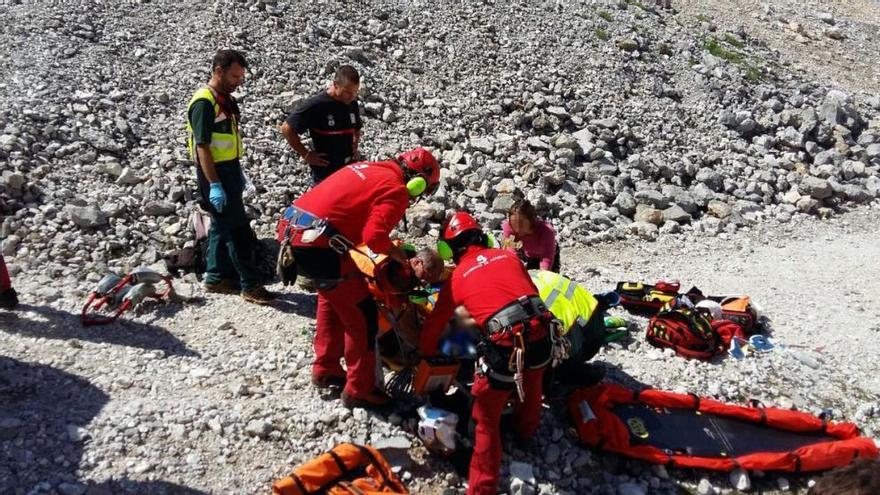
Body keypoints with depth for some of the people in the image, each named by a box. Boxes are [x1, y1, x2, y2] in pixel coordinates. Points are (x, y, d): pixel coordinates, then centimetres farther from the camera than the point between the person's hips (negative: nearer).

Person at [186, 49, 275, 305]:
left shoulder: (225, 99, 12)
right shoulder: (204, 102, -17)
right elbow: (202, 147, -21)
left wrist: (237, 173, 21)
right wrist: (214, 185, -25)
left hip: (229, 170, 10)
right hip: (215, 174, -10)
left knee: (222, 226, 15)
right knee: (238, 229, -7)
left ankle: (217, 278, 25)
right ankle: (250, 284, -1)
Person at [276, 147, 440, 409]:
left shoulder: (368, 168, 20)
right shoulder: (396, 190, -5)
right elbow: (373, 236, -18)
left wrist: (386, 245, 18)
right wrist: (394, 252, 2)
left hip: (291, 228, 9)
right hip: (318, 245, -9)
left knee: (333, 299, 29)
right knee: (363, 316, 5)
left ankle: (325, 370, 39)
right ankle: (359, 390, 15)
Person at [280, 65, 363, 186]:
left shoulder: (352, 104, 0)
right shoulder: (315, 105, -18)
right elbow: (287, 129, -13)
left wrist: (355, 147, 4)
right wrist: (306, 154, -12)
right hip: (324, 174, -6)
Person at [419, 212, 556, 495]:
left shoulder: (456, 278, 11)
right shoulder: (508, 255, 19)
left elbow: (434, 324, 20)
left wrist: (426, 354, 38)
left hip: (507, 347, -5)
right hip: (541, 336, 5)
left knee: (486, 417, 11)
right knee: (530, 383, 34)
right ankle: (525, 432, 59)